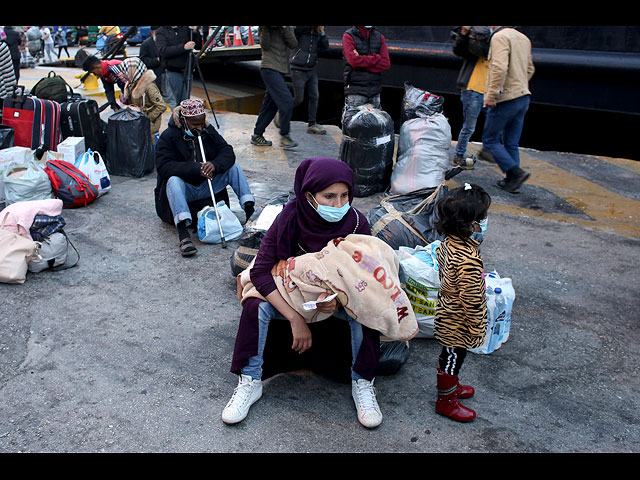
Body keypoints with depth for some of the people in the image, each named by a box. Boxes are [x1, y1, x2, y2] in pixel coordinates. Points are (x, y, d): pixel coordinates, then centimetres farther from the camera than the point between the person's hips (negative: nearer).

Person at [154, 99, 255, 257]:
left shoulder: (208, 131, 3)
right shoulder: (168, 136, -11)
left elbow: (228, 152, -7)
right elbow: (163, 166, -24)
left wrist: (215, 164, -31)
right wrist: (196, 168, -34)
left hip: (206, 186, 4)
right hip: (185, 188, -4)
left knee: (234, 168, -10)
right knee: (174, 180, -37)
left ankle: (250, 213, -19)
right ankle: (183, 234, -52)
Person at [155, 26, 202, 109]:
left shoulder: (185, 29, 10)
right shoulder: (161, 32, -1)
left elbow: (199, 46, 8)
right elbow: (163, 51, -16)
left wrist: (195, 32, -10)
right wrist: (183, 47, -24)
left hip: (187, 72, 4)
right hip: (171, 72, -4)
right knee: (174, 105, -7)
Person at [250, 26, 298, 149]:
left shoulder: (289, 28, 13)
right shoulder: (266, 28, 1)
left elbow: (293, 44, -2)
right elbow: (265, 46, -9)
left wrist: (285, 29, -12)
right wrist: (265, 29, -18)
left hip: (281, 69, 6)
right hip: (269, 68, -6)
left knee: (270, 104, 8)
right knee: (286, 101, -16)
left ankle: (257, 135, 17)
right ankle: (284, 136, -11)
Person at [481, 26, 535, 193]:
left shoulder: (499, 37, -13)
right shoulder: (524, 38, 15)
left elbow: (500, 68, -26)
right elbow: (530, 69, 23)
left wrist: (491, 95, -21)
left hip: (506, 99, -8)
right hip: (524, 97, 8)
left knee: (490, 139, 3)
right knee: (512, 143, 13)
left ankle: (516, 172, -7)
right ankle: (511, 181, 17)